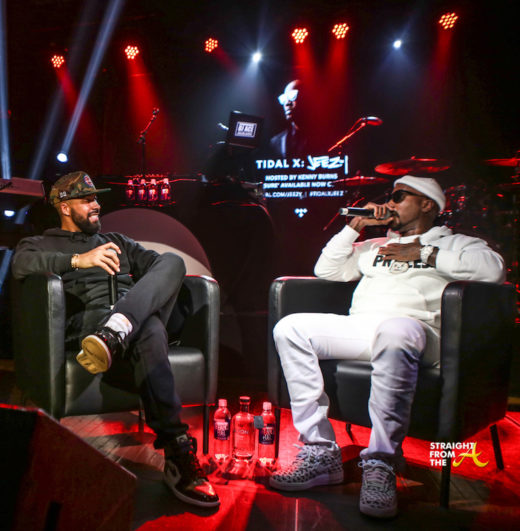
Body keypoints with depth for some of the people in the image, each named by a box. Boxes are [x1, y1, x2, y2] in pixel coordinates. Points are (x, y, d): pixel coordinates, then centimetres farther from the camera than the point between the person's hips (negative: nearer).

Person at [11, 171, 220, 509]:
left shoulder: (118, 241, 37)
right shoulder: (42, 244, 24)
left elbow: (161, 265, 22)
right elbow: (22, 265, -3)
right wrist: (78, 260, -15)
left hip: (139, 313, 4)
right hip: (87, 320, -4)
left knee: (173, 260, -28)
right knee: (149, 329, -39)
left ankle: (114, 335, -51)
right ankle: (177, 450, -47)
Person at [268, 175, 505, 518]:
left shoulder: (454, 243, 20)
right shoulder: (375, 246, 34)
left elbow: (493, 269, -2)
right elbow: (327, 270, 29)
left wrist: (423, 254, -1)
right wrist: (355, 226, 22)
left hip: (414, 326, -5)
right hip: (358, 328, 5)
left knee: (394, 333, -42)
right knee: (290, 328, -20)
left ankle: (381, 464, -31)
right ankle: (321, 452, -21)